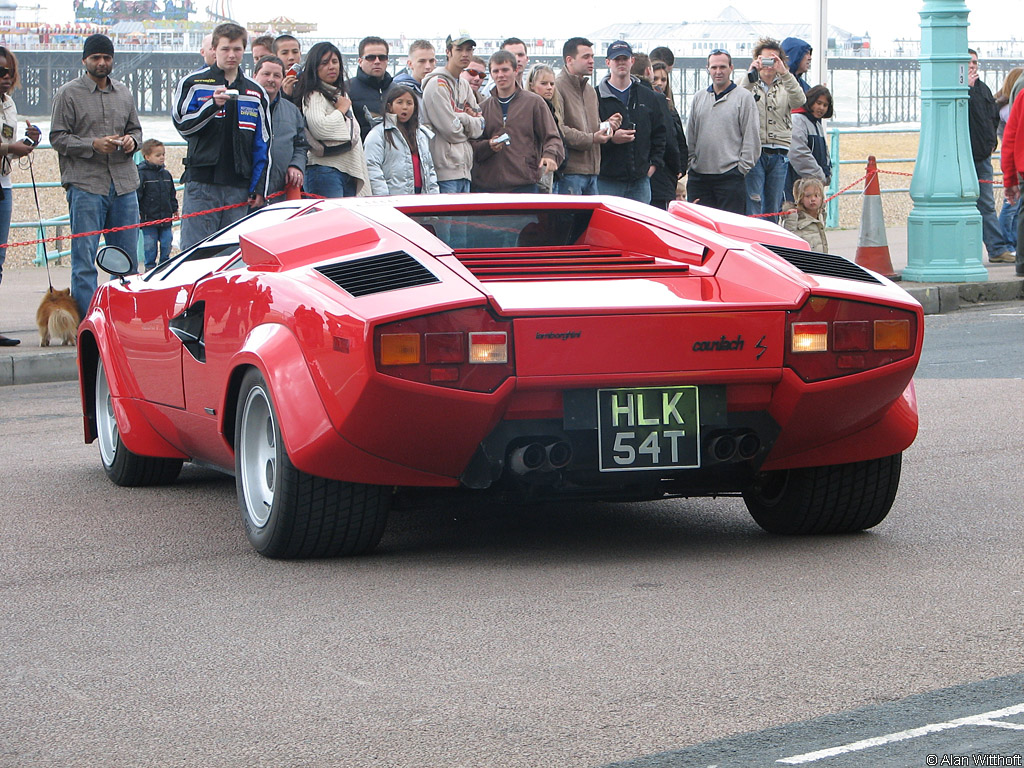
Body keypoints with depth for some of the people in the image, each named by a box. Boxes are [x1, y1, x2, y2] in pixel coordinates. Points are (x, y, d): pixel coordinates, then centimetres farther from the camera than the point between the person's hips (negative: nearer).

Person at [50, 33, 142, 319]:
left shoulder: (124, 93, 16)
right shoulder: (68, 94, 0)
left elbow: (135, 128, 24)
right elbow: (58, 137, -4)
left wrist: (132, 140, 0)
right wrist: (93, 145, -17)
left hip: (124, 184, 5)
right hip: (85, 184, -5)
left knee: (127, 260, 7)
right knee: (84, 260, -4)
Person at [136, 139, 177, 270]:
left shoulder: (166, 174, 10)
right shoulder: (142, 174, -9)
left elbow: (172, 194, 19)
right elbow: (137, 194, -10)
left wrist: (174, 209, 17)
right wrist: (137, 211, -15)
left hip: (166, 217, 5)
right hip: (149, 217, -5)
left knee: (166, 243, 8)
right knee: (150, 245, 1)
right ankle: (150, 266, 12)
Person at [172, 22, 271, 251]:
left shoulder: (256, 93, 14)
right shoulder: (193, 83, 6)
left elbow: (263, 145, 13)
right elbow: (182, 125, -4)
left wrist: (259, 188, 5)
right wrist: (213, 105, -18)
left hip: (239, 188, 3)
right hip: (201, 182, -3)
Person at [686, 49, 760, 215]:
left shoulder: (744, 97, 0)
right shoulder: (699, 98, 15)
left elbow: (751, 138, -2)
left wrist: (742, 167, -8)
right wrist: (690, 164, 8)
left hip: (730, 176, -5)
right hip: (699, 176, 5)